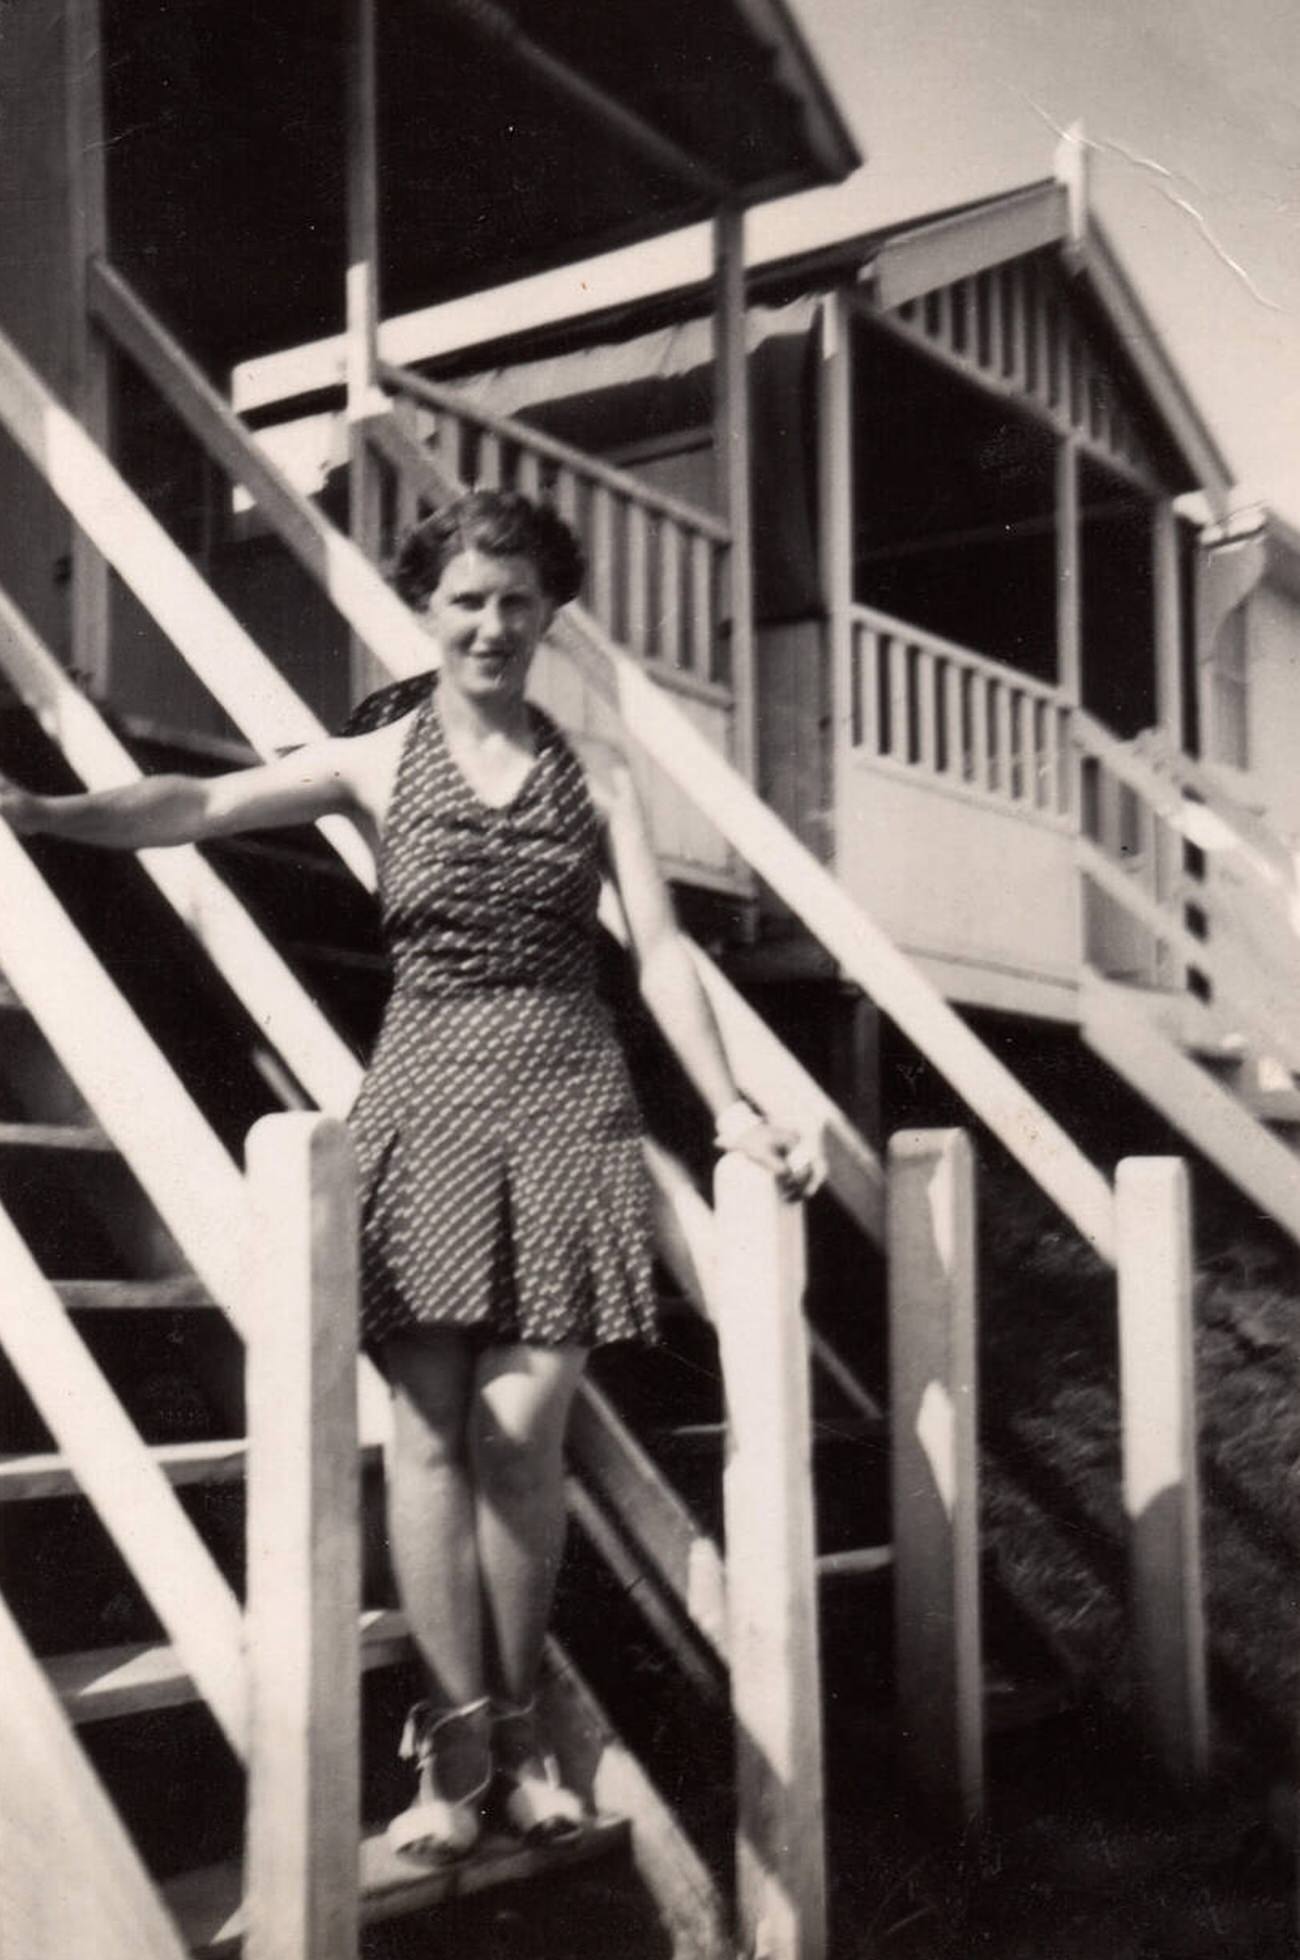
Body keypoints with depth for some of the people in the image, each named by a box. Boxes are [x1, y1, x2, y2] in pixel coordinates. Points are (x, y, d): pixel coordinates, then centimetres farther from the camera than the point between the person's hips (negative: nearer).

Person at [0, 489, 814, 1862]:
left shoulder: (595, 780, 9)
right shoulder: (374, 765, 5)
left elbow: (658, 953, 4)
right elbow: (200, 804, -9)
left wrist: (728, 1106, -6)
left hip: (565, 1104, 0)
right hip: (425, 1101, 0)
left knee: (520, 1429, -3)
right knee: (433, 1428, -2)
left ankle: (514, 1735, 12)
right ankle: (456, 1739, 7)